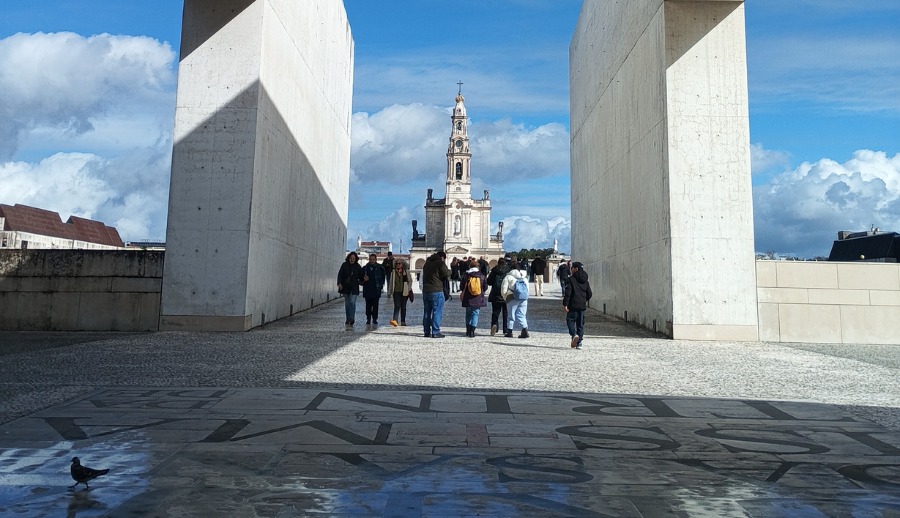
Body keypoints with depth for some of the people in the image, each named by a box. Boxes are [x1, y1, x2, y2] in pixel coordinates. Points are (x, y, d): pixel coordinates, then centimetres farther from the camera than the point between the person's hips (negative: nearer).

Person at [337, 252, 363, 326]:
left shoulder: (358, 266, 0)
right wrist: (339, 283, -14)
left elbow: (361, 276, 10)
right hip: (345, 287, 2)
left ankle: (352, 318, -20)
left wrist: (361, 281, -7)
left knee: (352, 302, -15)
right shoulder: (344, 265, 0)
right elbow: (340, 274, -3)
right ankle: (348, 319, 16)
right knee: (347, 303, 8)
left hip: (354, 287, -2)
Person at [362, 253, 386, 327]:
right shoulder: (365, 268, 8)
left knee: (375, 306, -2)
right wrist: (364, 279, -7)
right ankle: (368, 319, 14)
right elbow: (361, 278, 15)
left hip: (376, 290, -2)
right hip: (367, 290, 2)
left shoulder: (380, 268, 3)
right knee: (368, 305, 6)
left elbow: (382, 278, 8)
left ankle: (375, 319, 6)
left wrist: (381, 286, -3)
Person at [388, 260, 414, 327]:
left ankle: (403, 322, 16)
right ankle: (395, 321, -22)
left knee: (403, 307, 8)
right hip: (396, 292, 0)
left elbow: (410, 281, 5)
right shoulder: (393, 272, 5)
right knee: (397, 306, -12)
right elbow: (391, 283, 11)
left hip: (404, 292, 0)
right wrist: (389, 293, 11)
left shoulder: (406, 272, 1)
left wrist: (409, 290, -4)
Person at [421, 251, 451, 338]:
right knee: (437, 312, -3)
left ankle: (427, 332, 15)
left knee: (427, 312, 12)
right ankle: (435, 332, -6)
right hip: (436, 291, -7)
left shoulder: (427, 263, 16)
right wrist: (449, 271, 8)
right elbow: (447, 274, -10)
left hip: (425, 291, 7)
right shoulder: (440, 263, -8)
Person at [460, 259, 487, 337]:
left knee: (468, 313, 16)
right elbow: (485, 287, 3)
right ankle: (472, 330, -6)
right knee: (475, 313, 5)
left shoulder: (466, 275, -5)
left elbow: (462, 287, -1)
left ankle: (468, 330, 18)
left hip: (468, 298, 0)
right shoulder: (481, 275, -3)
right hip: (478, 299, 0)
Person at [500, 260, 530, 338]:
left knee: (511, 315, 5)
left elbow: (504, 290, -3)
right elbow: (527, 289, 16)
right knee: (521, 315, 9)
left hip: (512, 298, -4)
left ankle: (509, 332, 9)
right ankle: (525, 330, -4)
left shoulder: (508, 276, 0)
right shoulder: (524, 277, 17)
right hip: (524, 298, 4)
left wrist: (506, 298, 10)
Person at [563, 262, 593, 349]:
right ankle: (579, 343, 9)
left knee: (570, 320, 6)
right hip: (582, 306, 5)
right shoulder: (585, 281, 11)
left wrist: (565, 304, -11)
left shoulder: (571, 280, -7)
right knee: (580, 324, 9)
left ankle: (574, 334, -19)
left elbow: (568, 293, -13)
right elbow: (589, 294, 14)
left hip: (573, 305, -5)